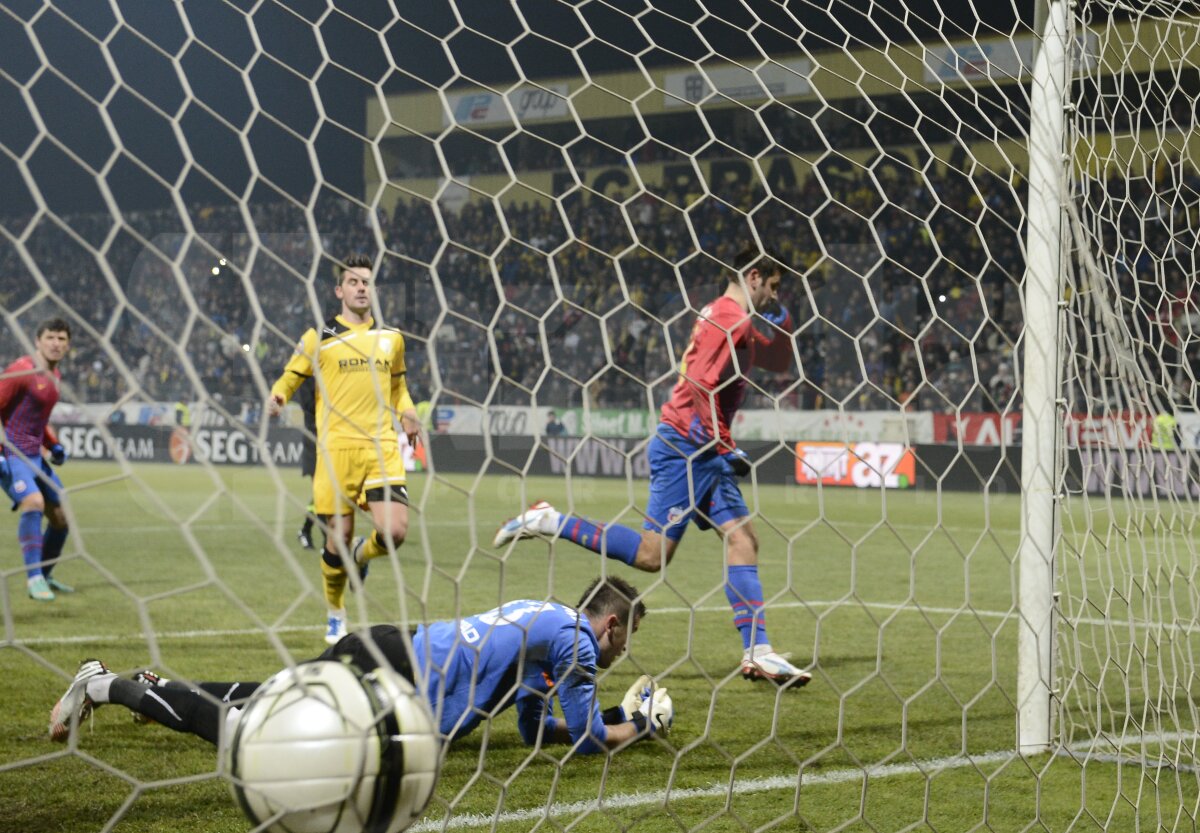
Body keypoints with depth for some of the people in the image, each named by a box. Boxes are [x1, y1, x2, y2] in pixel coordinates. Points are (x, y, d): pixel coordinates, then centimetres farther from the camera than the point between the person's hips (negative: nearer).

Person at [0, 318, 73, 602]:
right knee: (33, 503, -29)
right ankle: (34, 578, -25)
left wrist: (54, 445, 12)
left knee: (61, 517, 10)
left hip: (35, 456, 9)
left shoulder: (54, 376, 13)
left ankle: (45, 575, 29)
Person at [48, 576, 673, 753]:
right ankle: (105, 685, -3)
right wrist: (638, 727, 10)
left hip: (393, 653, 9)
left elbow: (535, 727, 26)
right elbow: (587, 737, -7)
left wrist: (612, 718, 23)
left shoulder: (547, 617, 21)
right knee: (243, 726, -9)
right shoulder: (574, 639, -7)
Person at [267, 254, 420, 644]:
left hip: (382, 447, 2)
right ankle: (335, 614, 23)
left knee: (394, 531, -12)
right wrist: (277, 396, -13)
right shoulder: (319, 338, 4)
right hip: (336, 448, -2)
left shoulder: (391, 338, 15)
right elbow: (290, 377, 10)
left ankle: (361, 554, 25)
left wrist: (407, 411, 8)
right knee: (339, 537, 0)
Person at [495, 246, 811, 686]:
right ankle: (548, 522, -4)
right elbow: (698, 385, -21)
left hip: (705, 453, 10)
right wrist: (724, 445, -17)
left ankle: (757, 653, -1)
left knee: (742, 540, 2)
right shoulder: (730, 317, -12)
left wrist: (778, 324, 16)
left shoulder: (731, 317, 19)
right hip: (685, 445, -10)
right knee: (652, 553, -12)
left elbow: (778, 362, 35)